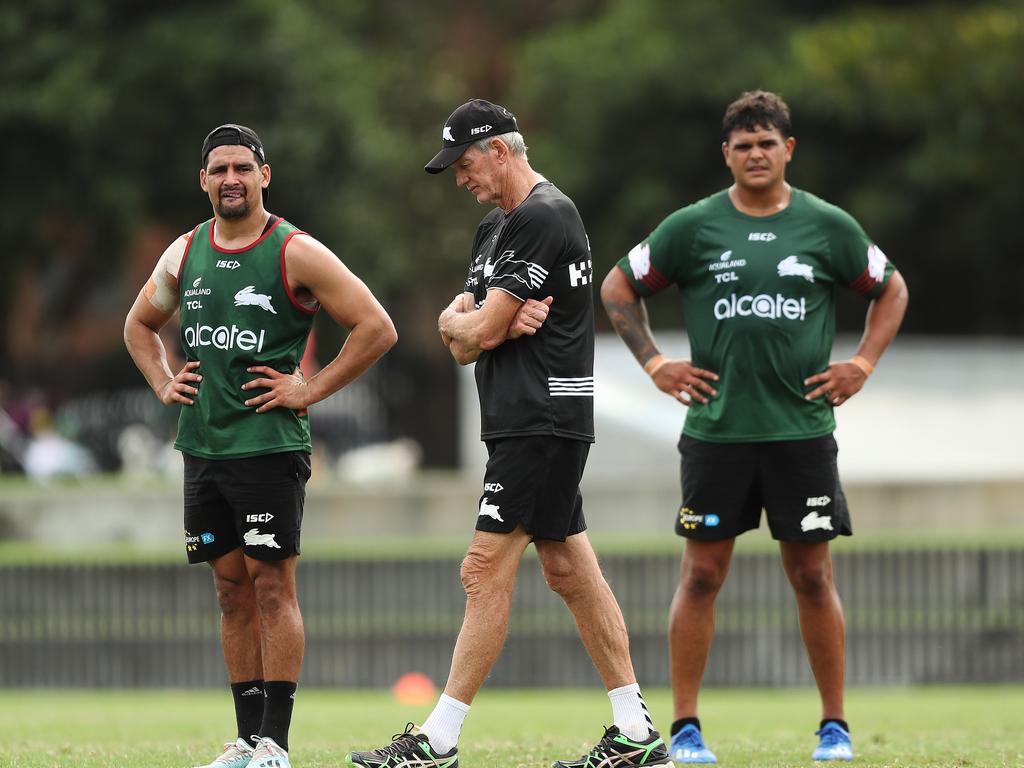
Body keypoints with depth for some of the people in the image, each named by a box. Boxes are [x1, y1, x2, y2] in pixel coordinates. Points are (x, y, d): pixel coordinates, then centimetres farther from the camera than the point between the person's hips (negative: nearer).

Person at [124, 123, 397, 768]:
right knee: (233, 590, 8)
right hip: (203, 444, 6)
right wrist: (164, 384, 13)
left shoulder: (295, 253, -6)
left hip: (269, 445, -6)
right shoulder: (185, 254, 11)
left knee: (273, 587, -8)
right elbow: (140, 323, 29)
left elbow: (377, 328, -9)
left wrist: (310, 390, -11)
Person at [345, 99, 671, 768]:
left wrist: (464, 324, 6)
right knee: (570, 571, 9)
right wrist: (500, 322, -6)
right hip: (527, 421, 11)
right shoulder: (498, 226, 20)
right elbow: (458, 338, 14)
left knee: (487, 570, -11)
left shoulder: (542, 218, -13)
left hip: (541, 420, -11)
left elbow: (479, 332, -17)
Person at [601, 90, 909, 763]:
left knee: (813, 575, 2)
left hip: (803, 427, 0)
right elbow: (618, 288, 12)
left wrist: (862, 365, 6)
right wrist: (655, 365, 3)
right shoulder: (692, 228, 2)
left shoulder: (828, 227, 4)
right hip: (716, 429, 0)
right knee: (702, 574, -1)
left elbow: (890, 291, 17)